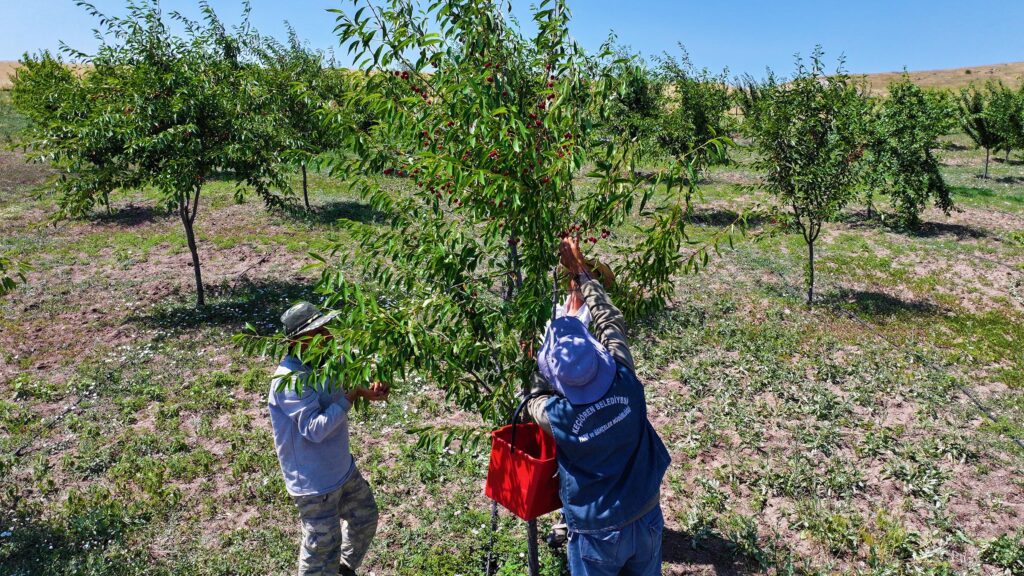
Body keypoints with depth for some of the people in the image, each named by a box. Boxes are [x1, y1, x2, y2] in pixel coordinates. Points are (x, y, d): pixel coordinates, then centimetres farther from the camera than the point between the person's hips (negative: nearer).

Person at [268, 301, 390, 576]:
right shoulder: (289, 380, -28)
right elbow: (315, 429, -31)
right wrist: (352, 396, -30)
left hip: (343, 468, 9)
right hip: (314, 482, -9)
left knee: (365, 518, 26)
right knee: (323, 546, 9)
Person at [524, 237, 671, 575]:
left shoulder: (557, 416, -24)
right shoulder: (625, 381, -20)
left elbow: (532, 404, 3)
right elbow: (611, 321, -3)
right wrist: (582, 273, 6)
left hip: (598, 534, -3)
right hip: (647, 519, 3)